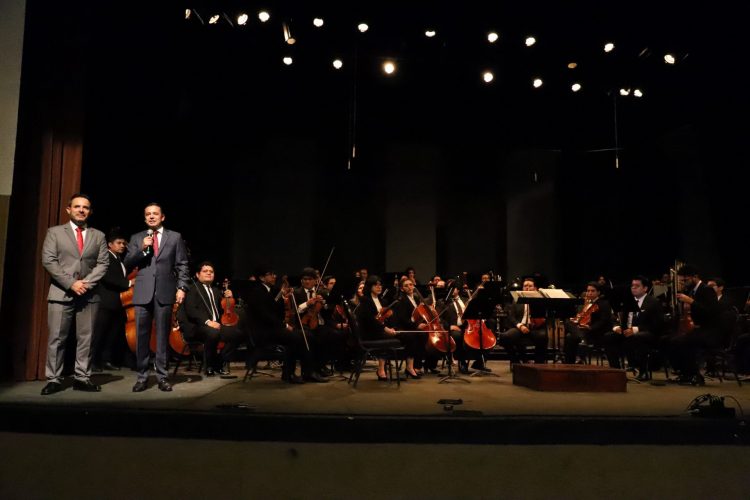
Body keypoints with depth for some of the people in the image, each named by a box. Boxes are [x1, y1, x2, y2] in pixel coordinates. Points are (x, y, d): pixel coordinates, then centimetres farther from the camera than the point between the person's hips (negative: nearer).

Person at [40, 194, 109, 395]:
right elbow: (48, 261, -3)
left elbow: (103, 263, 5)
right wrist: (71, 283, -12)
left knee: (86, 338, 3)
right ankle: (53, 379, 6)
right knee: (56, 338, -1)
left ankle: (82, 378, 8)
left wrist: (87, 283, -11)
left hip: (89, 295, 2)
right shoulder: (55, 232, 7)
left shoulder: (98, 236, 12)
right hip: (61, 293, -2)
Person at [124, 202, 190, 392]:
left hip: (165, 292, -1)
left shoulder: (175, 237, 9)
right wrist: (142, 249, -9)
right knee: (141, 336, 3)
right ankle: (142, 376, 12)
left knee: (163, 336, 4)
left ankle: (162, 376, 10)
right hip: (143, 293, 1)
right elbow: (128, 264, 6)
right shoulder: (136, 238, 13)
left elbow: (182, 265, 5)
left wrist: (181, 287, -5)